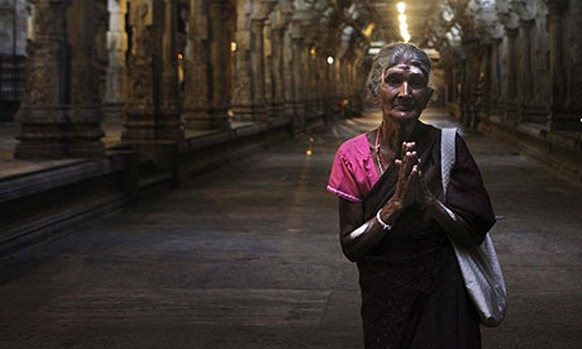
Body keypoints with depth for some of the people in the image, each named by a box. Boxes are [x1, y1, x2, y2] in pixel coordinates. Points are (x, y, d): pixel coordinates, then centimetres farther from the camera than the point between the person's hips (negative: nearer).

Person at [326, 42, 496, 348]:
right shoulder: (354, 155, -10)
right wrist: (396, 204, -24)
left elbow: (475, 236, -10)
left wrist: (428, 199, -25)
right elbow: (350, 248, -11)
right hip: (383, 298, 1)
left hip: (441, 299, 0)